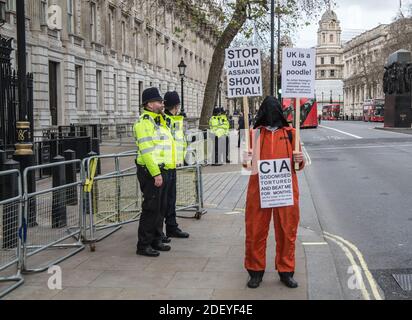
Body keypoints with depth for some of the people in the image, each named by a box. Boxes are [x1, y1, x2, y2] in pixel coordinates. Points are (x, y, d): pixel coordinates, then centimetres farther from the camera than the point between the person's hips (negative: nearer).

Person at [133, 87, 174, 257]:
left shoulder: (158, 121, 18)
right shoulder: (144, 123, -13)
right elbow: (147, 151, -21)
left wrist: (161, 172, 19)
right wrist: (156, 174, -24)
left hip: (161, 171, 10)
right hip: (151, 172, -10)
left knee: (161, 208, 15)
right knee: (151, 209, -6)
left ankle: (156, 240, 26)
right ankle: (143, 245, 2)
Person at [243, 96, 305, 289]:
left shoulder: (290, 133, 7)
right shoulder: (255, 134, 7)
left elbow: (299, 163, 13)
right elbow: (247, 162, 13)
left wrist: (299, 160, -10)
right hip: (259, 187, 0)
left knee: (286, 230, 6)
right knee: (256, 230, 4)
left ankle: (285, 271, 21)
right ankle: (256, 271, 18)